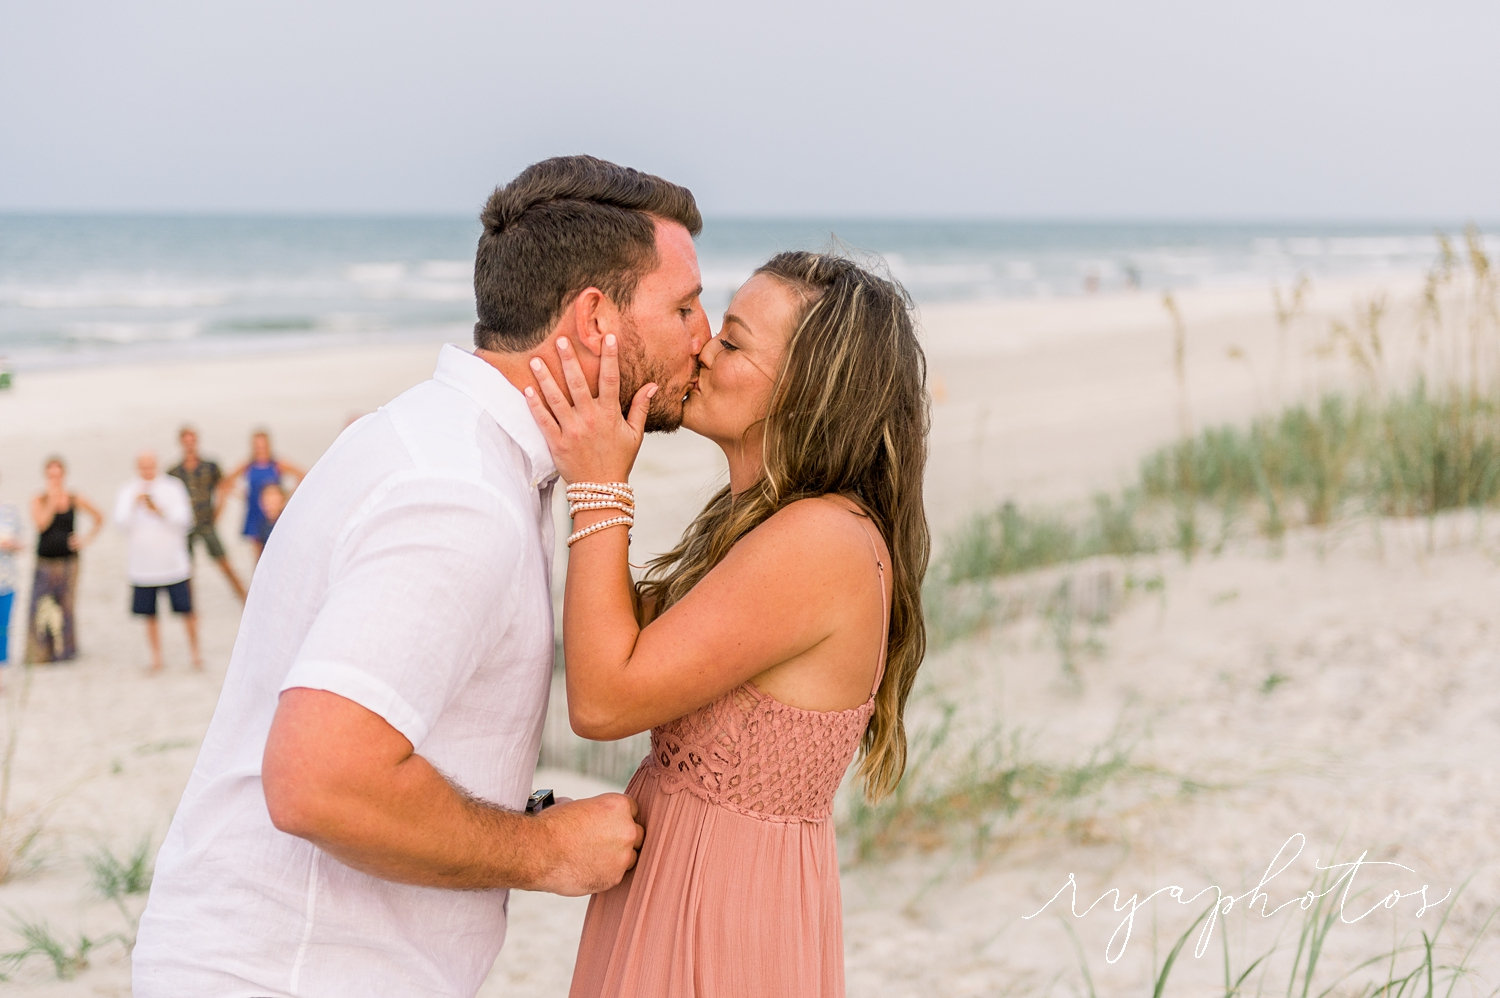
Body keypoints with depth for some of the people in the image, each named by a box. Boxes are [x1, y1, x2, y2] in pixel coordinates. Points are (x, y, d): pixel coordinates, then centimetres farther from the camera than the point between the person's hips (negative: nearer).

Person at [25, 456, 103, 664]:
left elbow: (99, 518, 15)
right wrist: (52, 501, -16)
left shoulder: (75, 500, 3)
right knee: (42, 606, -7)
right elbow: (41, 524, -15)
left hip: (68, 561, 1)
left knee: (66, 605, 3)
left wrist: (88, 538, 5)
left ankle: (65, 650, 12)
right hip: (45, 562, -1)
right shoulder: (39, 501, 1)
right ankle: (40, 653, -1)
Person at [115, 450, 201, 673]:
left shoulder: (173, 488, 1)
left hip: (174, 563, -1)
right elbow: (121, 523, -7)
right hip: (142, 566, 1)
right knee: (150, 615, 7)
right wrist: (135, 503, -19)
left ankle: (195, 650, 17)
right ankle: (155, 655, 19)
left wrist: (159, 510, -17)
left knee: (186, 611, 1)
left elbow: (183, 521, -6)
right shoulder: (127, 492, 4)